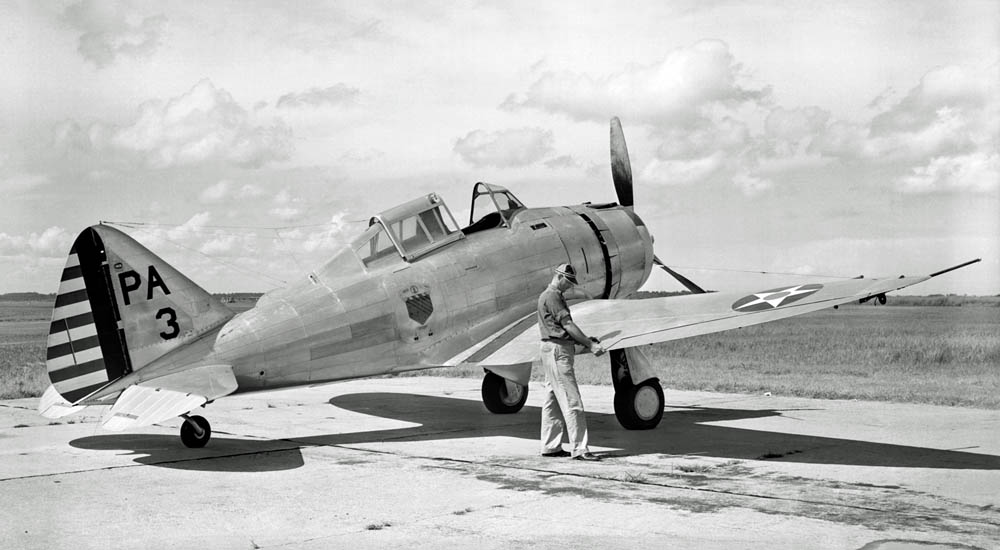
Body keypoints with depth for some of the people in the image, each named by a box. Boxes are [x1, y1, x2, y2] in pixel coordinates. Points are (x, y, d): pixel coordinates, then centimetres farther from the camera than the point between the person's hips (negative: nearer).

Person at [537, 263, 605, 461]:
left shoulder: (555, 296, 21)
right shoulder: (551, 296, -11)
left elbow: (565, 328, 19)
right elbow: (568, 325, -15)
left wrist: (588, 341, 11)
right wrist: (590, 345, -13)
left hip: (554, 352, 11)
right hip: (557, 350, -11)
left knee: (553, 400, 12)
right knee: (571, 400, -11)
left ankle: (550, 446, 16)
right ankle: (579, 449, -11)